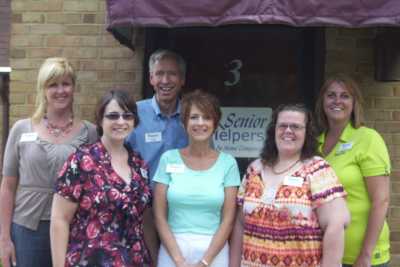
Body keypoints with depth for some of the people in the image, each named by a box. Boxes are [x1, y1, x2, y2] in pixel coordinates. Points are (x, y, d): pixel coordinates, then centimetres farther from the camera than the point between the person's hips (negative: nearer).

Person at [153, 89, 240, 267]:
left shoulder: (228, 163, -1)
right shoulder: (169, 159, -2)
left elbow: (228, 219, -3)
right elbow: (159, 216, -3)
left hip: (214, 252, 0)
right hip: (172, 251, 0)